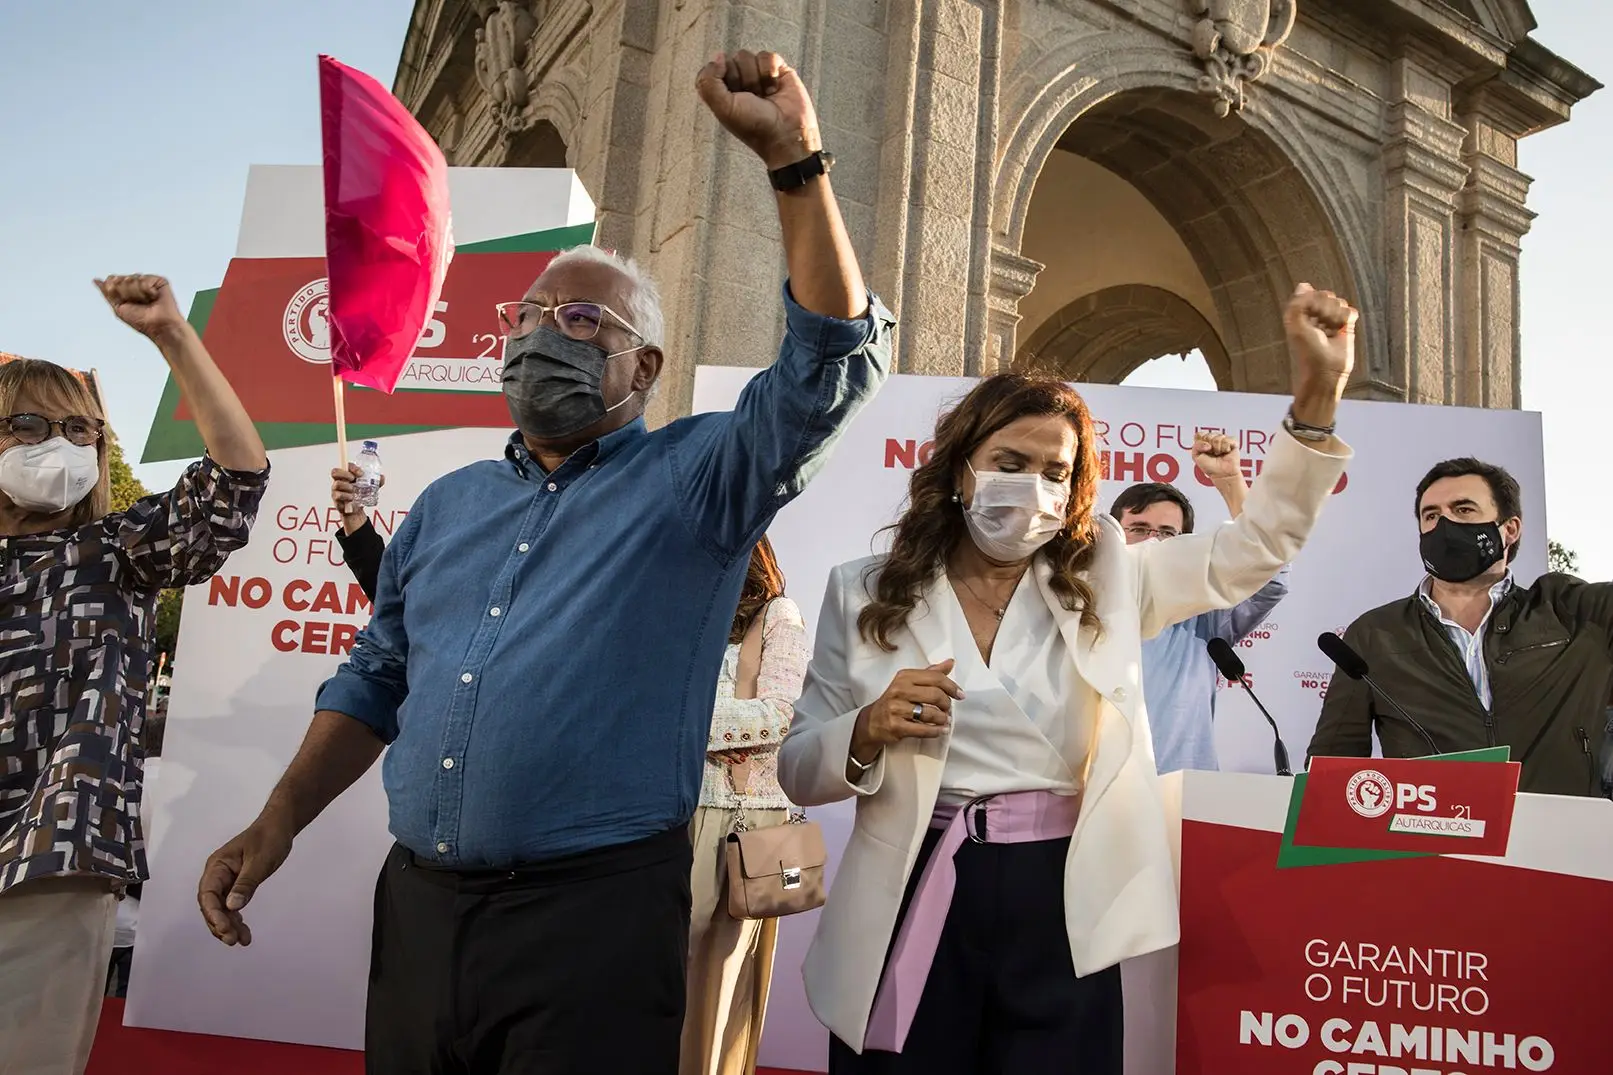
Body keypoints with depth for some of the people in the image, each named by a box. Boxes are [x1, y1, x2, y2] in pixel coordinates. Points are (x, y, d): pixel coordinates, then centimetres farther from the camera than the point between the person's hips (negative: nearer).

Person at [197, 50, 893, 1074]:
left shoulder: (696, 480, -2)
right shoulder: (448, 504, 14)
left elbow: (832, 362, -16)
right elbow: (375, 683, 18)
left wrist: (793, 158, -22)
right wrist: (276, 824, 9)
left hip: (596, 908, -5)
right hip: (419, 902, 6)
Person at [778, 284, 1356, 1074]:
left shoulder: (1102, 582, 4)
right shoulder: (865, 596, 1)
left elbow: (1258, 543, -2)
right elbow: (797, 770, 4)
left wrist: (1316, 394, -13)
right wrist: (870, 732, -17)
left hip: (1063, 908, 1)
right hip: (915, 911, 0)